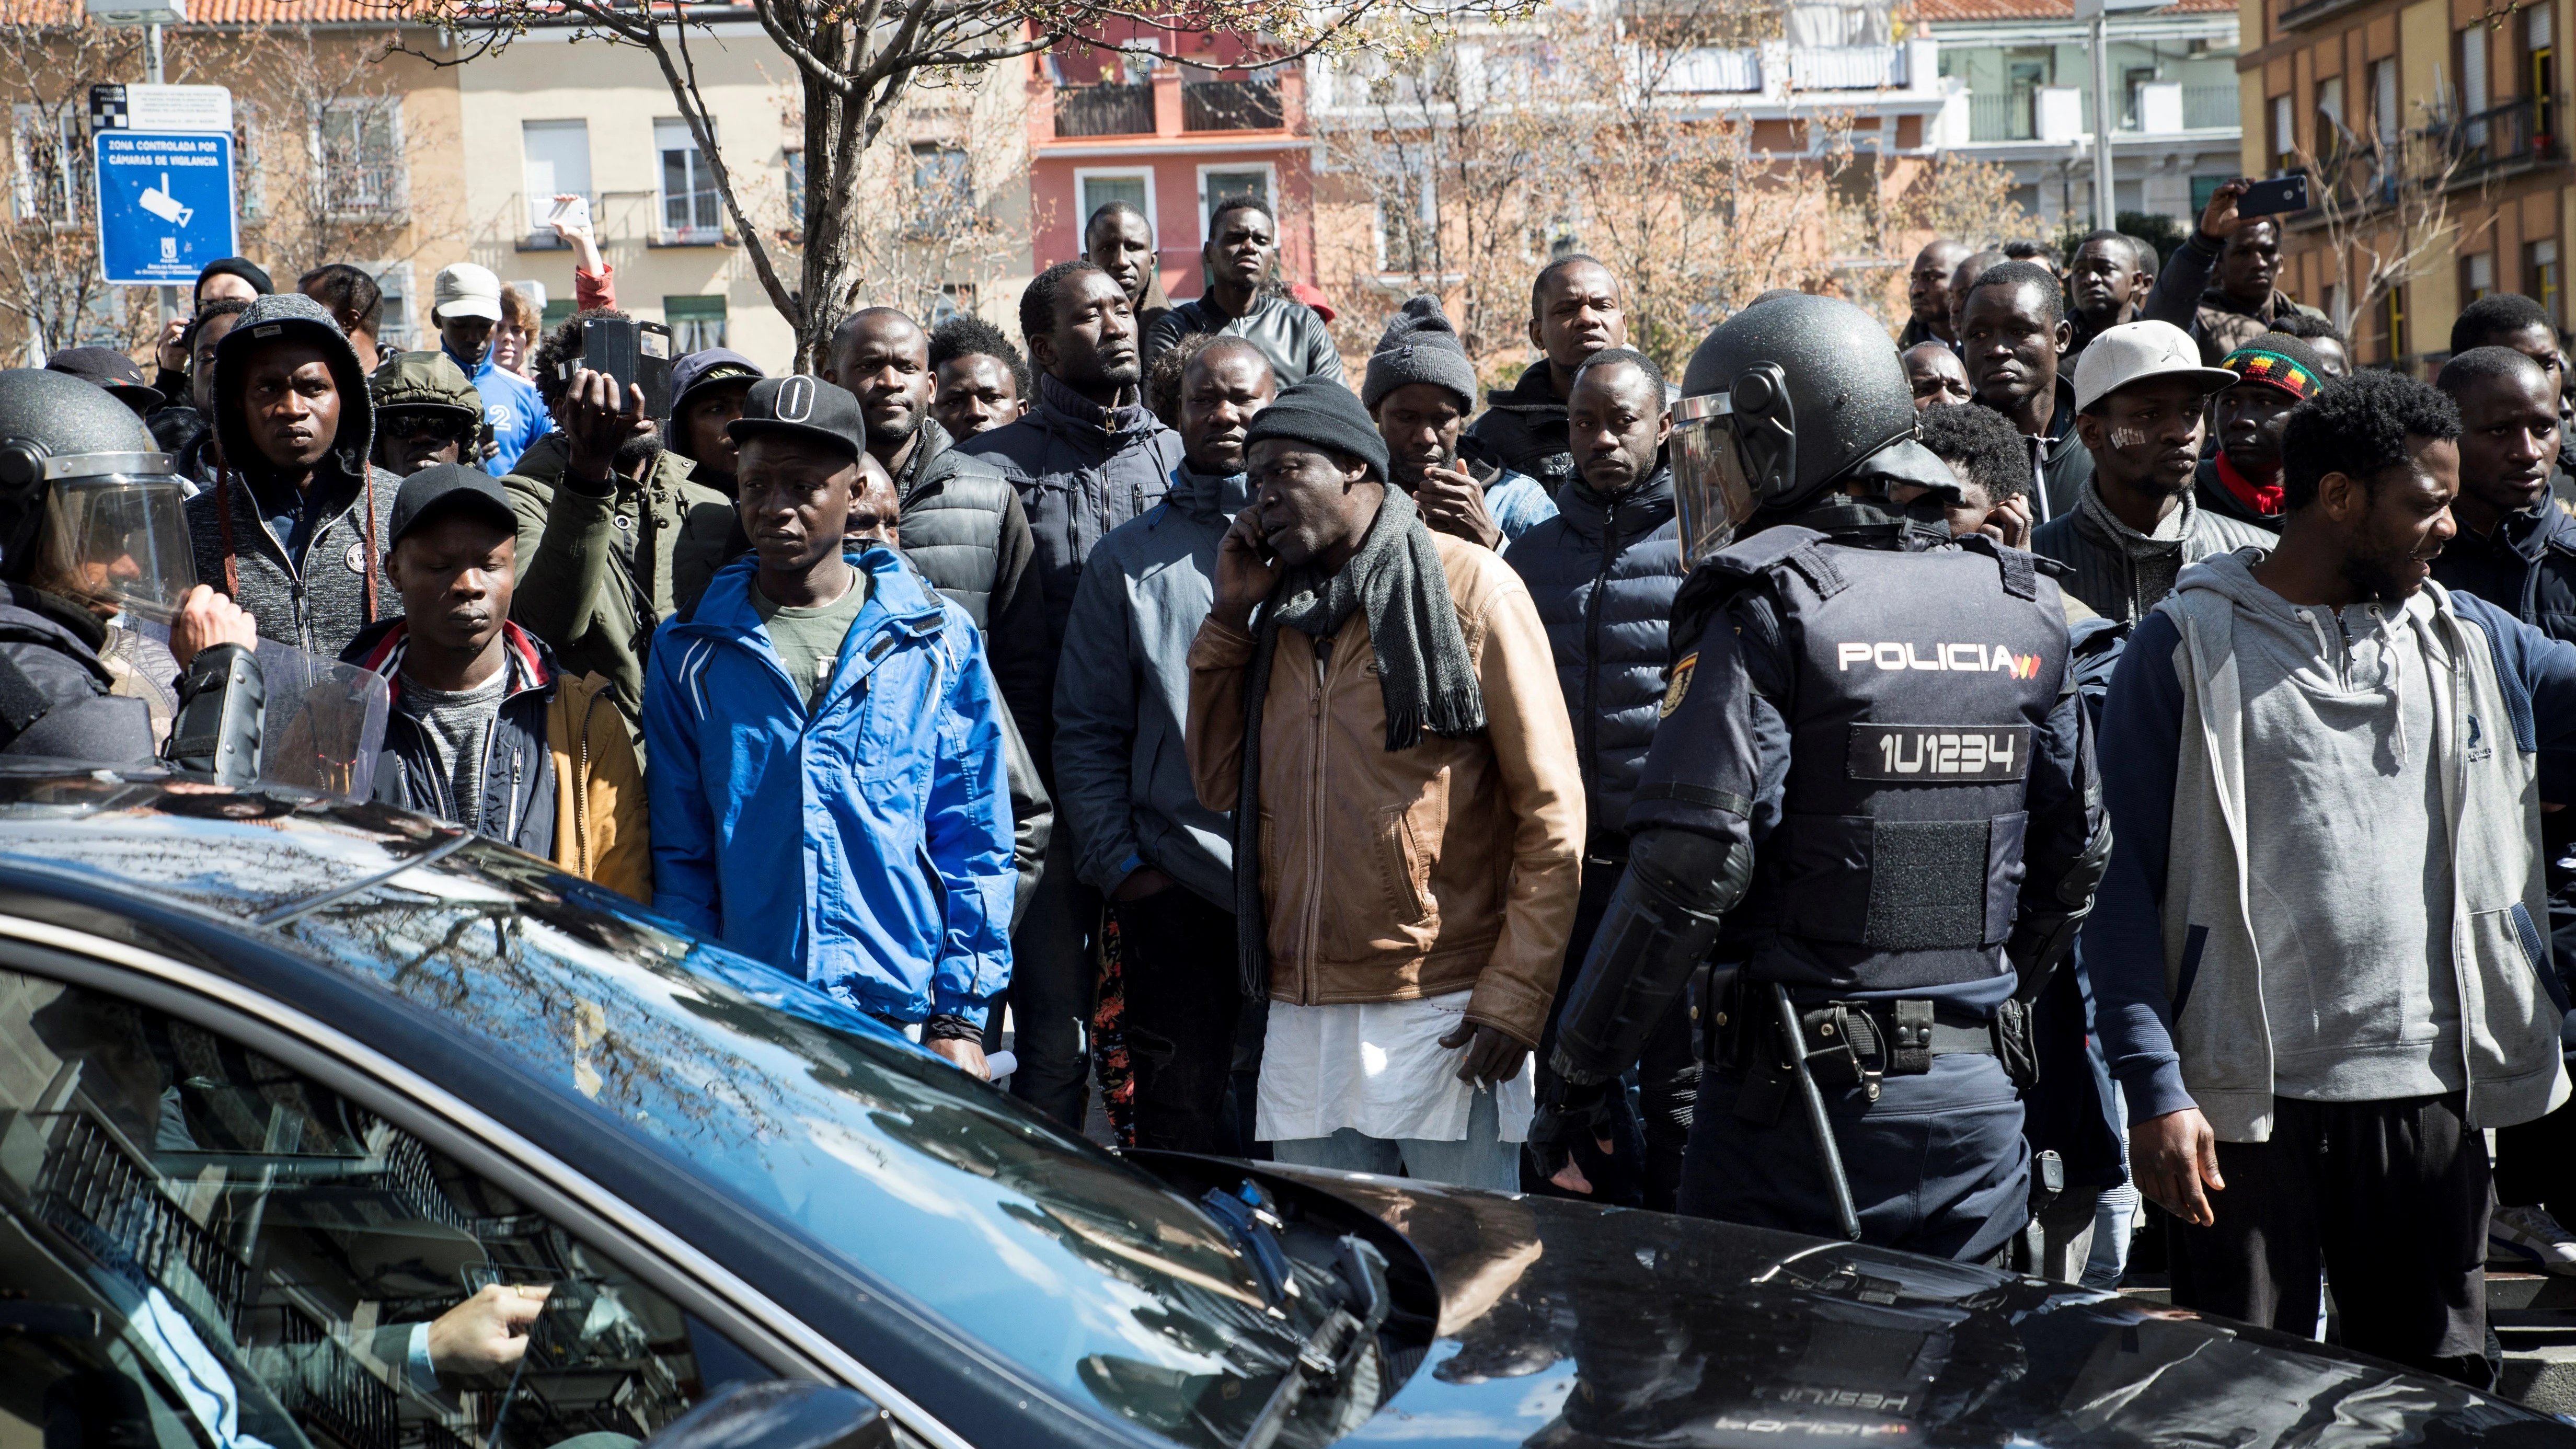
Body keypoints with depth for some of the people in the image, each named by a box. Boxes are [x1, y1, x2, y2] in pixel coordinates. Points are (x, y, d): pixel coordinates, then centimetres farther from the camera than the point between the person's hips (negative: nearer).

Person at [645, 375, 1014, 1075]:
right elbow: (679, 853, 7)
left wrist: (961, 1016, -1)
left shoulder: (939, 641, 3)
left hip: (903, 1017, 0)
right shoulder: (691, 652, 5)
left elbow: (974, 841, 4)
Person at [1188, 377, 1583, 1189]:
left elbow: (1552, 810, -6)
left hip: (1443, 1012, -6)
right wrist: (1230, 617, 8)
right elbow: (1221, 786, 15)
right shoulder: (1281, 614, 16)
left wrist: (1515, 994, -13)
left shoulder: (1469, 587, -3)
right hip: (1301, 1014, 6)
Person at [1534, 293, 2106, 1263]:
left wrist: (1581, 1072, -9)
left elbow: (1691, 862, -17)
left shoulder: (1765, 607, -10)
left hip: (1804, 1085, -6)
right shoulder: (2023, 609, 10)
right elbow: (2076, 854, 14)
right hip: (1978, 1094, 6)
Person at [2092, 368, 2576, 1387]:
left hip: (2433, 1092, 4)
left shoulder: (2471, 643, 10)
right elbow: (2127, 882, -6)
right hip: (2248, 1096, -4)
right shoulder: (2187, 650, -3)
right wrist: (2155, 1088, -14)